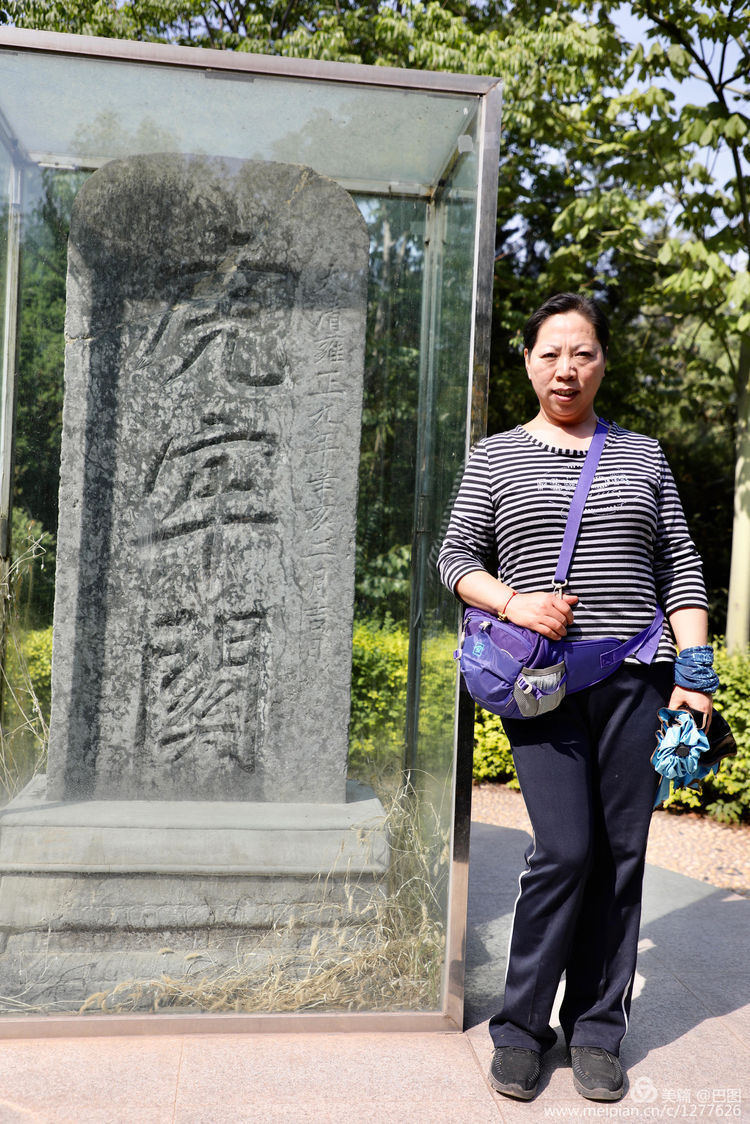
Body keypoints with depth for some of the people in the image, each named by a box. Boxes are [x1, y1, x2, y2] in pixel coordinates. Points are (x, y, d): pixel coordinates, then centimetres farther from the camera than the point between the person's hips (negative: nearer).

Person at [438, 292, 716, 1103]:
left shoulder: (643, 455, 14)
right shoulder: (495, 457, 10)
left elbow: (681, 566, 11)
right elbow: (456, 556, 6)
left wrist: (694, 669, 2)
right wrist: (513, 602, -13)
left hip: (635, 677, 3)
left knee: (620, 853, 4)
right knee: (564, 850, -9)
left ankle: (596, 1030, 20)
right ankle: (520, 1029, 11)